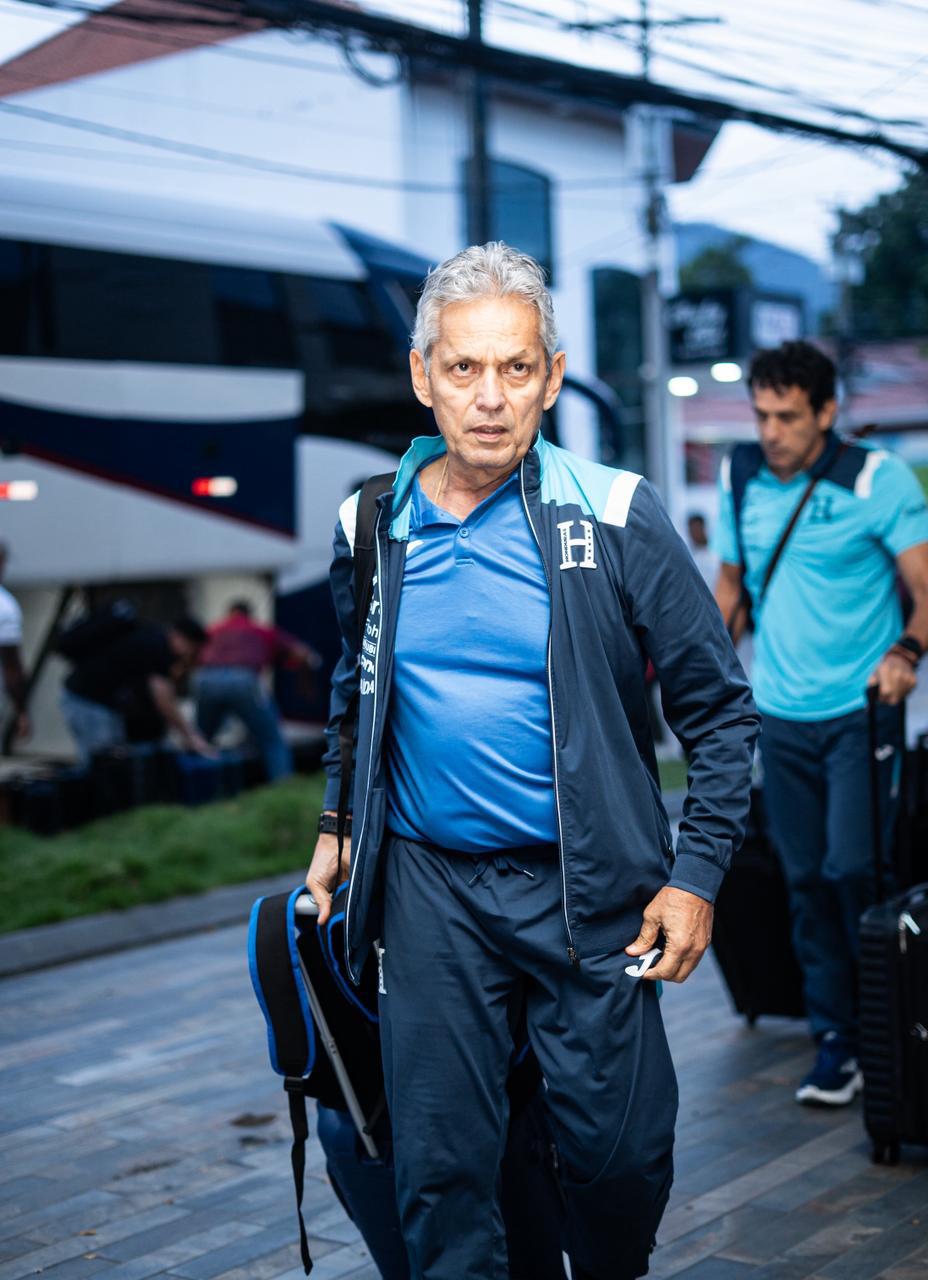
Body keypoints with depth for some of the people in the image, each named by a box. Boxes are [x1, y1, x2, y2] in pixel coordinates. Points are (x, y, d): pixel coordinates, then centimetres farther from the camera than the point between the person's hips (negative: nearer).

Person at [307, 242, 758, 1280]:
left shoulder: (613, 517, -7)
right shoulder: (372, 529, 3)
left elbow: (717, 707, -2)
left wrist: (698, 875, -6)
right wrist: (334, 827, 14)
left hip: (587, 887, -2)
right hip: (428, 887, 2)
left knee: (623, 1155, 5)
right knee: (442, 1165, 5)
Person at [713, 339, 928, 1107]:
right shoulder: (739, 479, 6)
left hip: (861, 708, -4)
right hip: (782, 713, 4)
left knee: (851, 867, -12)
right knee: (807, 882, 6)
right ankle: (837, 1042, 16)